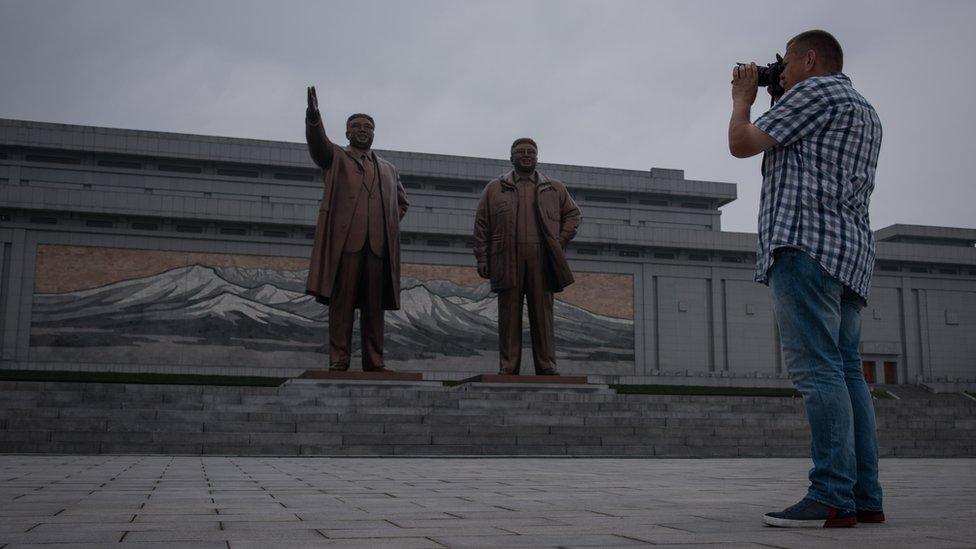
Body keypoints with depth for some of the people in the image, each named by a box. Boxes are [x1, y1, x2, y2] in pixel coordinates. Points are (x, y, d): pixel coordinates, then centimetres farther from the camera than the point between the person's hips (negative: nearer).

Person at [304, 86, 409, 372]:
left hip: (378, 243, 3)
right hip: (345, 240, -3)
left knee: (374, 306, 2)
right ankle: (338, 361, -7)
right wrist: (313, 116, -25)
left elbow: (402, 202, 34)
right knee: (342, 301, -7)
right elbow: (317, 141, -6)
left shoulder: (388, 169, 26)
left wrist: (389, 225, 15)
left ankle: (374, 362, 4)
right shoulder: (335, 157, 14)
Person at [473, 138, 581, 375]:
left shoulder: (555, 188, 17)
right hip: (508, 260, -1)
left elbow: (573, 214, 20)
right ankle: (508, 367, 3)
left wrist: (560, 241, 6)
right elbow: (481, 225, 10)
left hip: (542, 260, 1)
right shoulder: (494, 188, 13)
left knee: (542, 313, 1)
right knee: (509, 314, -1)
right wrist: (482, 258, 1)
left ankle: (546, 366, 5)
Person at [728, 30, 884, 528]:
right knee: (845, 370, 5)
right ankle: (864, 496, 4)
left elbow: (742, 144, -3)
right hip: (851, 251, 10)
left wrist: (742, 98, 16)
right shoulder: (866, 113, 29)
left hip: (806, 242, -10)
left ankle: (833, 497, -18)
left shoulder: (815, 91, 1)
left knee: (816, 370, -14)